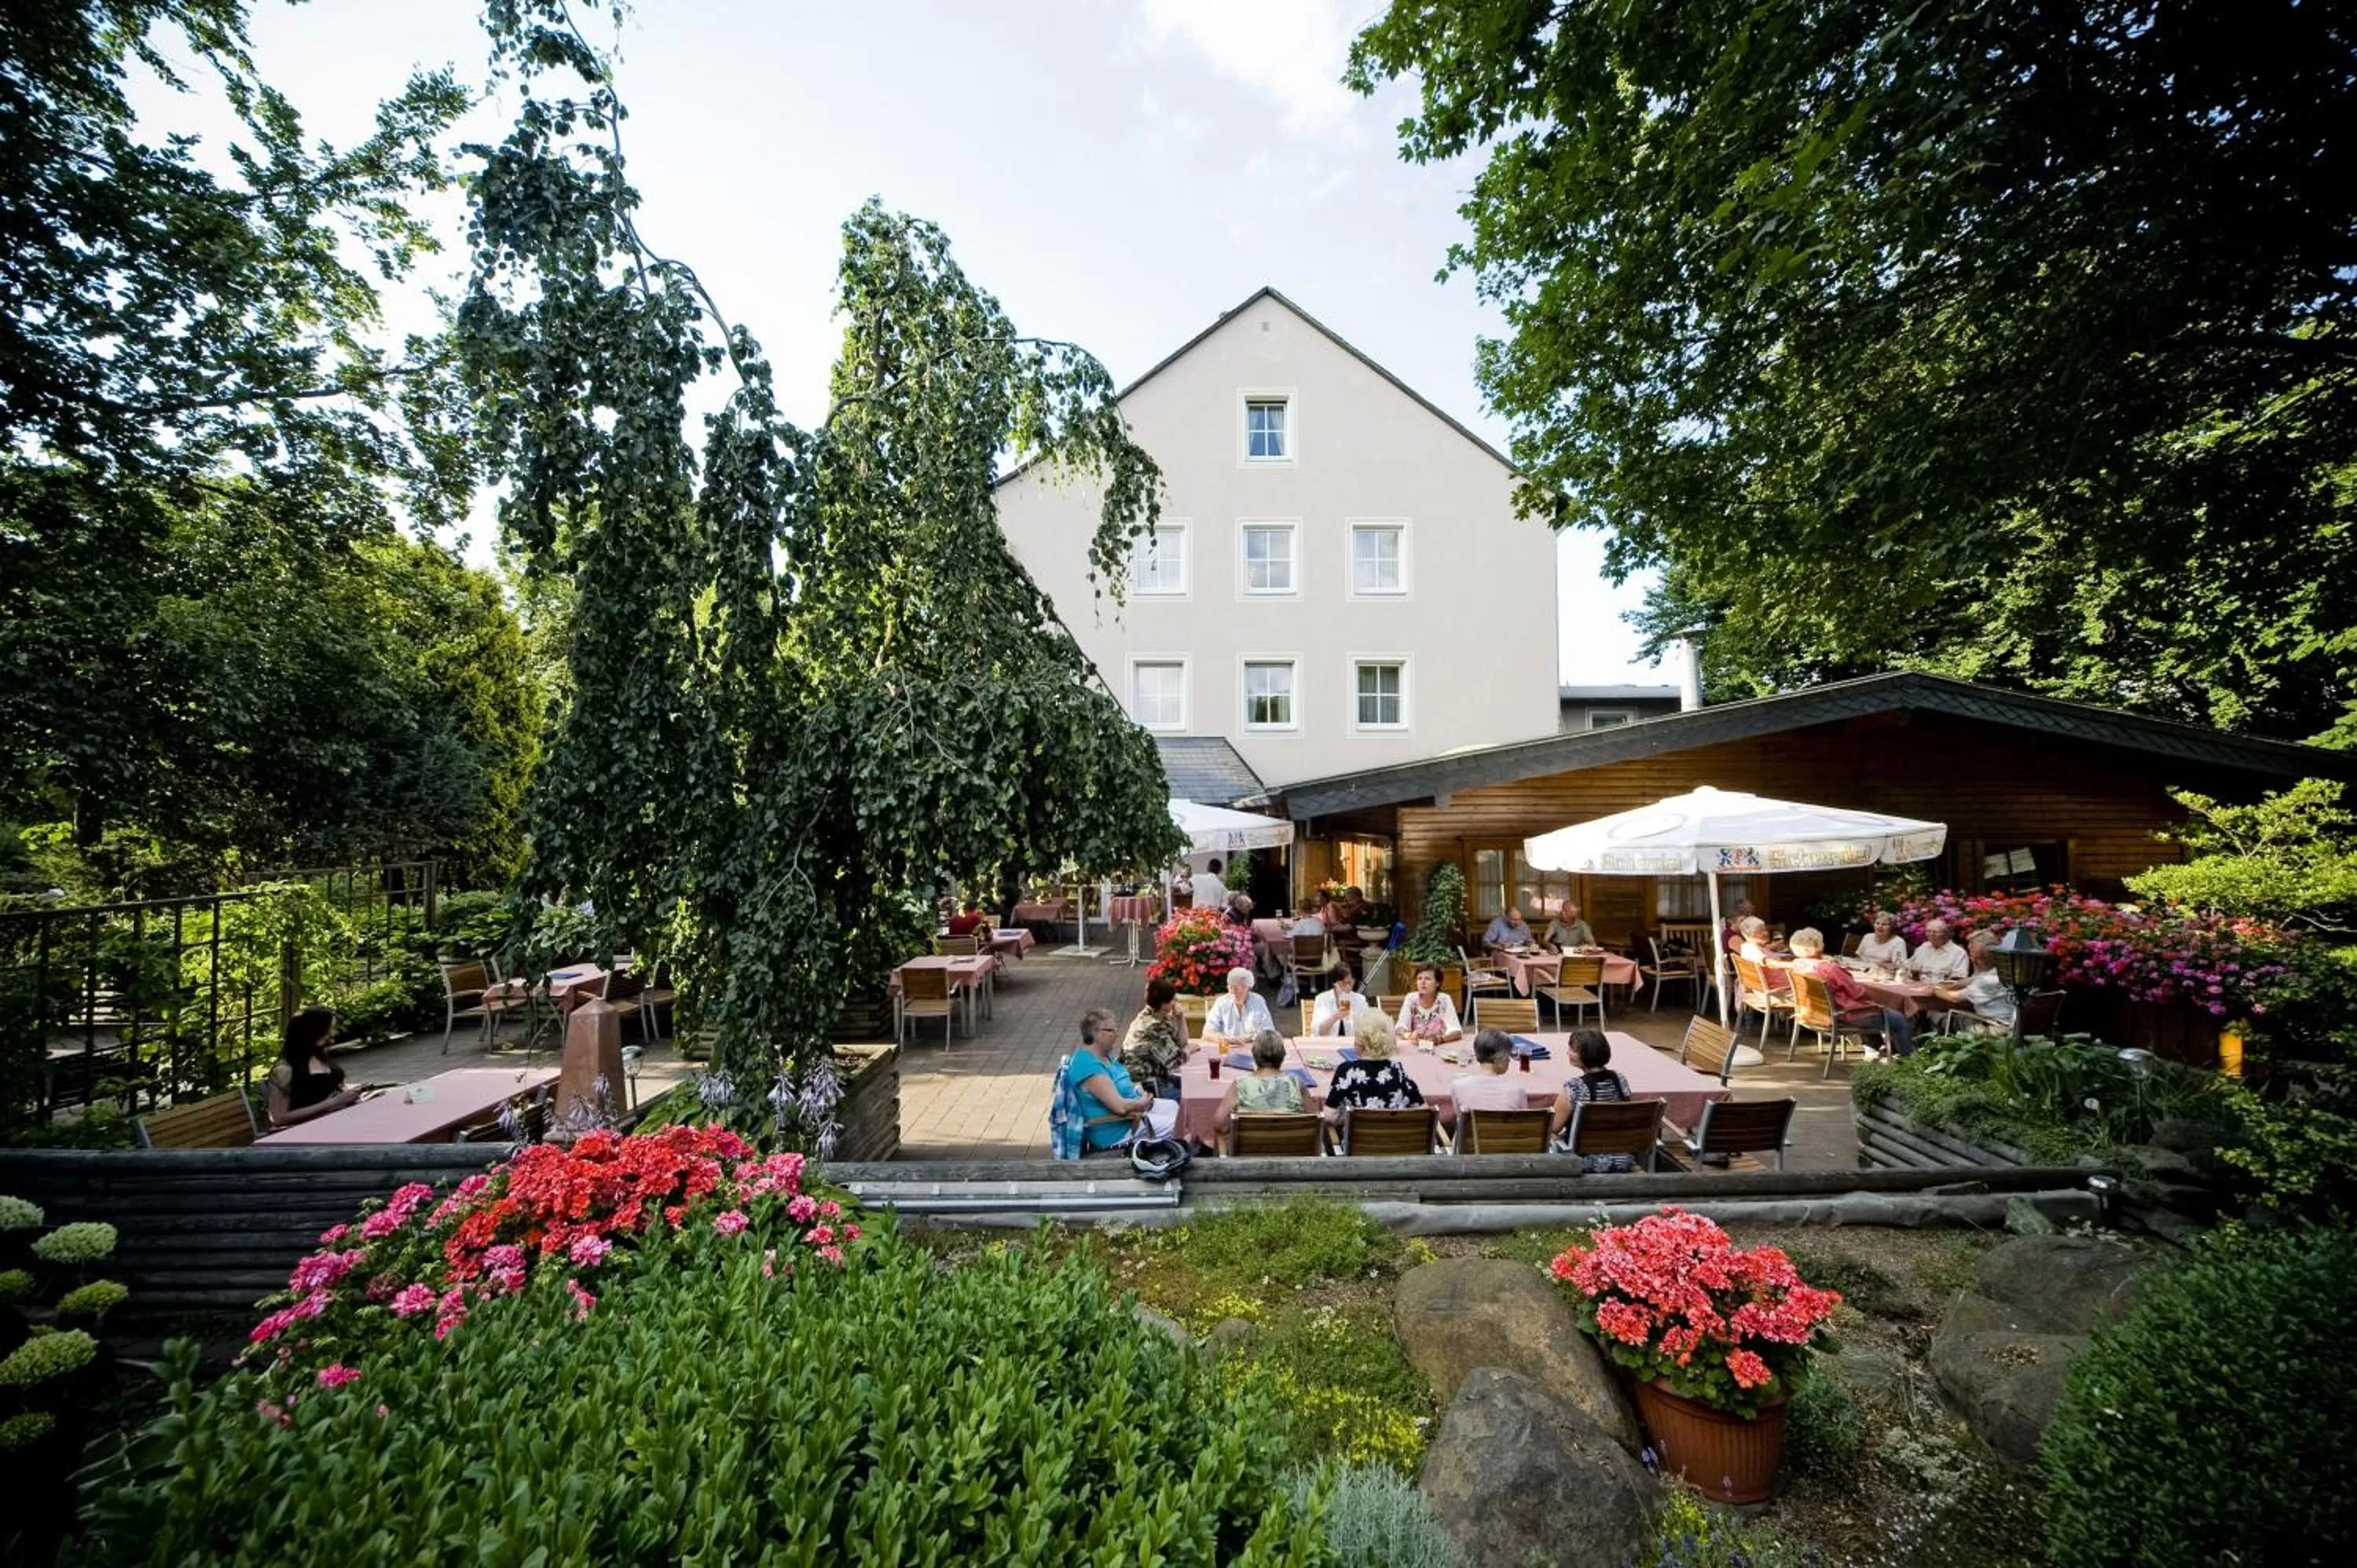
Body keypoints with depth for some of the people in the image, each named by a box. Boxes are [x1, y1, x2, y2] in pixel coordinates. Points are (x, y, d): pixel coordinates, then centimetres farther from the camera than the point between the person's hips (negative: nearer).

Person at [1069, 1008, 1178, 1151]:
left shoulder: (1104, 1054, 2)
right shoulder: (1088, 1066, -30)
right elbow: (1120, 1107, -31)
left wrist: (1141, 1094, -7)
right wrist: (1142, 1103, -12)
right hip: (1115, 1130, -10)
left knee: (1176, 1107, 13)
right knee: (1177, 1125, -7)